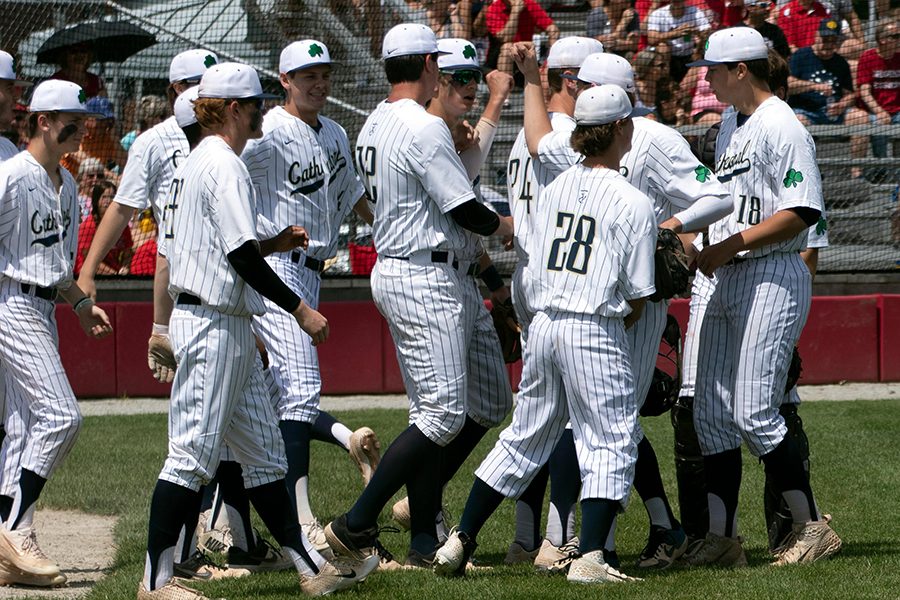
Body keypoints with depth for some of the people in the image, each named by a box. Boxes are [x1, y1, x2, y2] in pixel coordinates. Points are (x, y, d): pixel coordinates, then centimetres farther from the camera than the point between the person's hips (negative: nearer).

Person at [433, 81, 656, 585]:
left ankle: (460, 542, 18)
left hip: (545, 323, 6)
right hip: (596, 334, -6)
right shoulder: (633, 203, -10)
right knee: (611, 444, 0)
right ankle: (590, 557, -12)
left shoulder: (556, 187, 7)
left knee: (524, 439, 17)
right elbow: (638, 297, -7)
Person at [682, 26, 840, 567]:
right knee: (712, 413, 6)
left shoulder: (782, 126, -13)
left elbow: (802, 211, -20)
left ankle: (811, 528, -4)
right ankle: (722, 538, 9)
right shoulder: (730, 126, 17)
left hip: (773, 278, -10)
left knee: (754, 413, -13)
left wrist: (732, 244, -19)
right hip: (728, 280, 10)